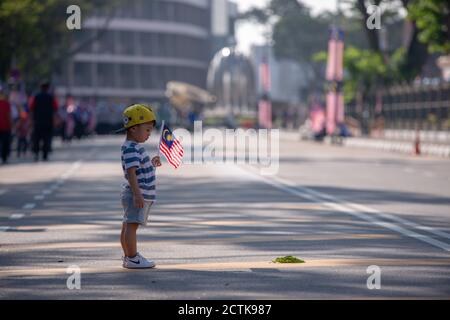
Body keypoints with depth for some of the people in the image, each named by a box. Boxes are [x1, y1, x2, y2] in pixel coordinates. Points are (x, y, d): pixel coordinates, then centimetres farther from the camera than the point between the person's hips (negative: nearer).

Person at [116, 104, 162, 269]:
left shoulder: (135, 147, 15)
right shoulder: (131, 149, -18)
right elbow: (131, 172, -26)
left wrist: (152, 163, 21)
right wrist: (137, 194, -30)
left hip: (140, 194, 11)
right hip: (137, 194, -11)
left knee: (128, 225, 14)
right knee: (132, 225, -8)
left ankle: (128, 257, 21)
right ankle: (132, 258, -7)